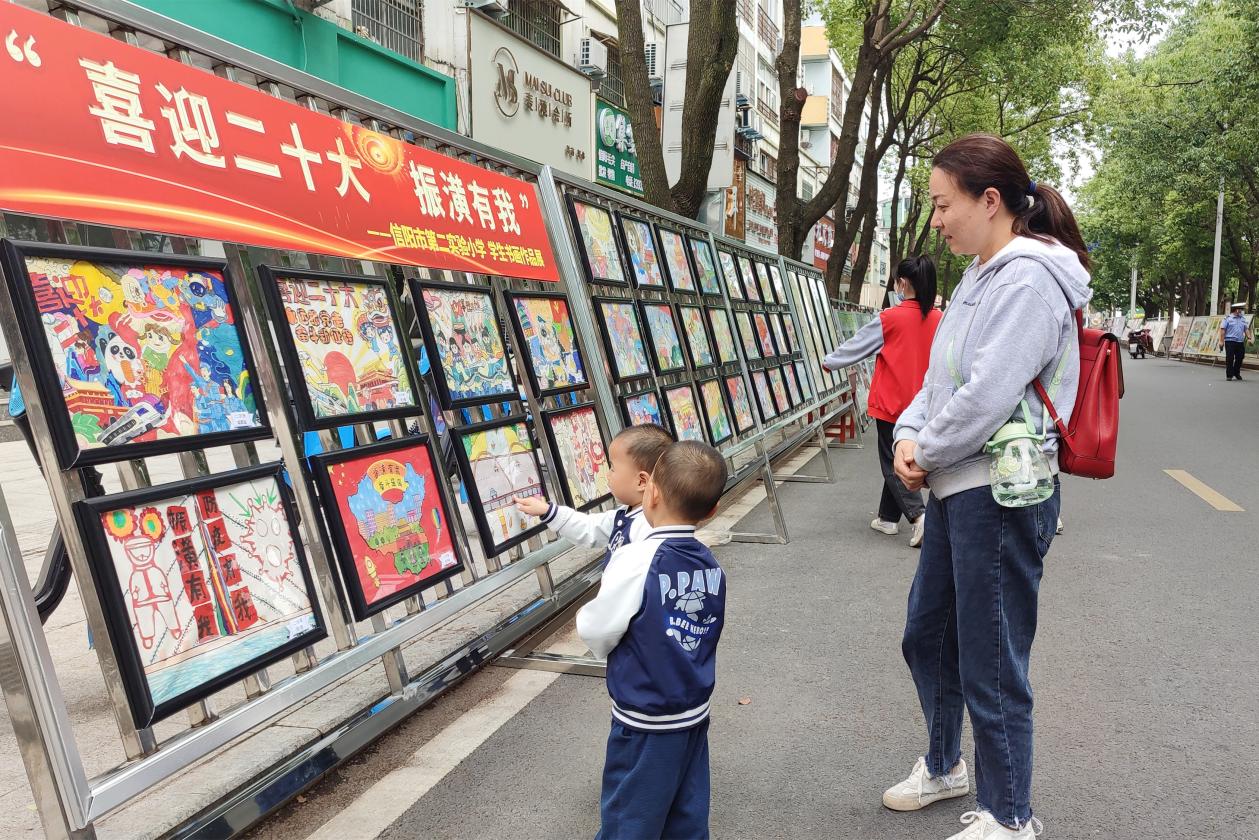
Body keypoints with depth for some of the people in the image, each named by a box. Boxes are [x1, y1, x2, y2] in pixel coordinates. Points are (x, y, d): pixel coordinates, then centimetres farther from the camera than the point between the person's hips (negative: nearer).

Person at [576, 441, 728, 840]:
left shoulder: (636, 561, -23)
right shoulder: (712, 566, -5)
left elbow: (597, 634, -14)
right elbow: (701, 635, 5)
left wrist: (586, 617, 8)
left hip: (644, 722, -6)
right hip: (695, 716, 6)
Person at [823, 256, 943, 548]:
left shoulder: (890, 319, -16)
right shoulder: (937, 319, -2)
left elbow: (856, 345, -4)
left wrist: (829, 362, 12)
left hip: (892, 404, -5)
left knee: (893, 464, 4)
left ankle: (918, 514, -13)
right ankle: (888, 518, 24)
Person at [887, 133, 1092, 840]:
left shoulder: (1028, 278, -17)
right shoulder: (982, 276, 14)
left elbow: (986, 398, -24)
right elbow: (942, 376, 15)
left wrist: (926, 454, -10)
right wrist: (908, 434, -1)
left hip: (1003, 495, -10)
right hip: (958, 490, 10)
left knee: (992, 665, 3)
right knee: (927, 635, 22)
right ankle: (944, 766, 44)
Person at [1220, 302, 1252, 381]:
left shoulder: (1243, 319, 14)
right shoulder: (1228, 318, -3)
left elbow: (1246, 329, 17)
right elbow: (1222, 330, -6)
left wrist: (1249, 338, 2)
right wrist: (1221, 341, -11)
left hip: (1240, 342, 5)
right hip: (1230, 341, -5)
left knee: (1239, 358, 6)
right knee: (1230, 358, -6)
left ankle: (1237, 374, 21)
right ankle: (1229, 375, 0)